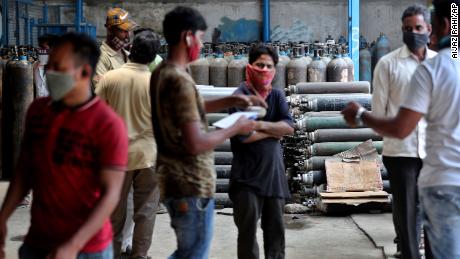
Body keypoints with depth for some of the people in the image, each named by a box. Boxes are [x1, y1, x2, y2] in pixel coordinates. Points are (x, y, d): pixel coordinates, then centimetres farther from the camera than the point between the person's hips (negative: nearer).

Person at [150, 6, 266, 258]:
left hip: (174, 180, 10)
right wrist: (236, 128, -12)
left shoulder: (161, 73, 7)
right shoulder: (180, 80, -23)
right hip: (191, 185, -10)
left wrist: (233, 100, 15)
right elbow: (196, 144, -26)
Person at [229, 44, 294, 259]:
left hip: (274, 173, 5)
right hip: (247, 176, -5)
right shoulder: (240, 97, -8)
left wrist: (262, 125, -15)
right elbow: (243, 136, -19)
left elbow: (289, 127, -3)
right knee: (248, 229, 1)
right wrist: (275, 131, -6)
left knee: (276, 228, 11)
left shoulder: (277, 96, 9)